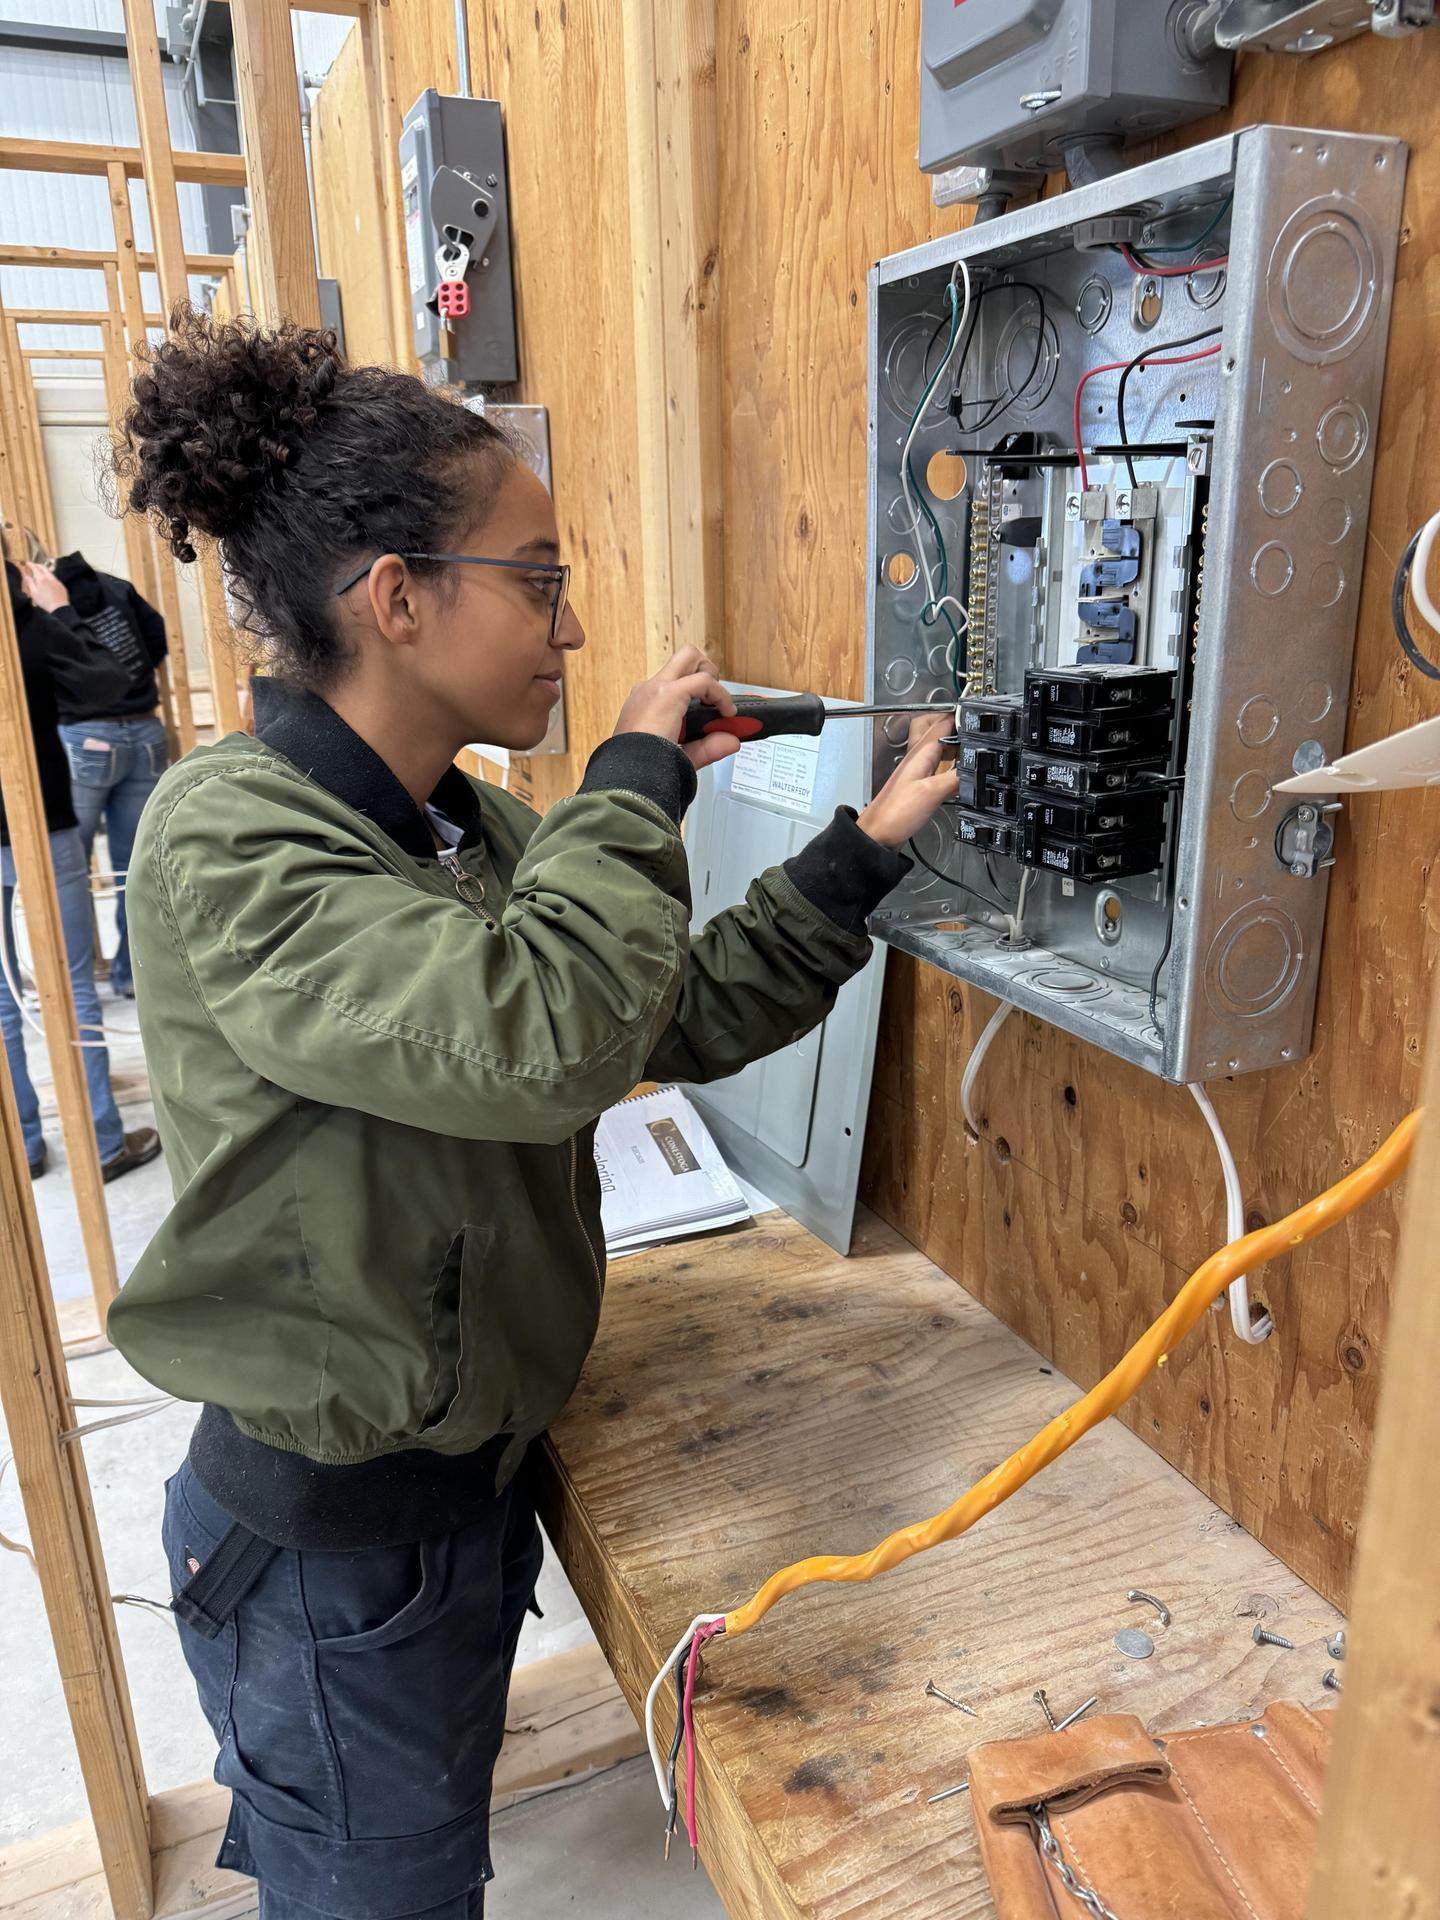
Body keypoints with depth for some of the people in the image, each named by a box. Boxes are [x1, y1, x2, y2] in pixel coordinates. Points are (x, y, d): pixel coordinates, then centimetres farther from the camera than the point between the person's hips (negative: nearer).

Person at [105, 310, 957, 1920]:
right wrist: (638, 778, -23)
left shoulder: (474, 829, 1)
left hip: (463, 1474, 7)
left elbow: (688, 1015, 3)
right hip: (328, 1536, -7)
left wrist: (866, 847, -2)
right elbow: (545, 1037, -38)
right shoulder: (226, 841, -24)